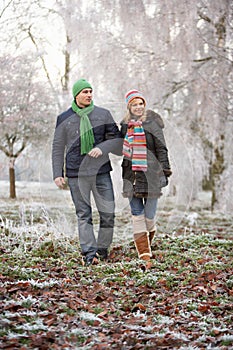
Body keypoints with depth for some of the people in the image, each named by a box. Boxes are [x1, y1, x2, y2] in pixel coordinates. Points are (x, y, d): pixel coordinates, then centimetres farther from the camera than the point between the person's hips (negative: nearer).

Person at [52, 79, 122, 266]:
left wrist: (102, 148, -12)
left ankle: (102, 249, 16)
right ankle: (89, 253, -1)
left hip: (101, 171, 1)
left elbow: (117, 139, 8)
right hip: (76, 174, -1)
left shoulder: (103, 114, 7)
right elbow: (58, 148, 8)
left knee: (108, 213, 0)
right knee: (84, 215, -1)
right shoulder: (64, 119, 6)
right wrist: (58, 174, 1)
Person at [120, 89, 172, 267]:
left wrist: (165, 171, -6)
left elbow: (162, 149, -2)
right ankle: (144, 254, -1)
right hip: (132, 174, 3)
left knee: (150, 215, -1)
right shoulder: (125, 125, 11)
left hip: (150, 173, -3)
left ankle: (148, 242, 28)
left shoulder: (152, 124, -2)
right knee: (137, 214, -2)